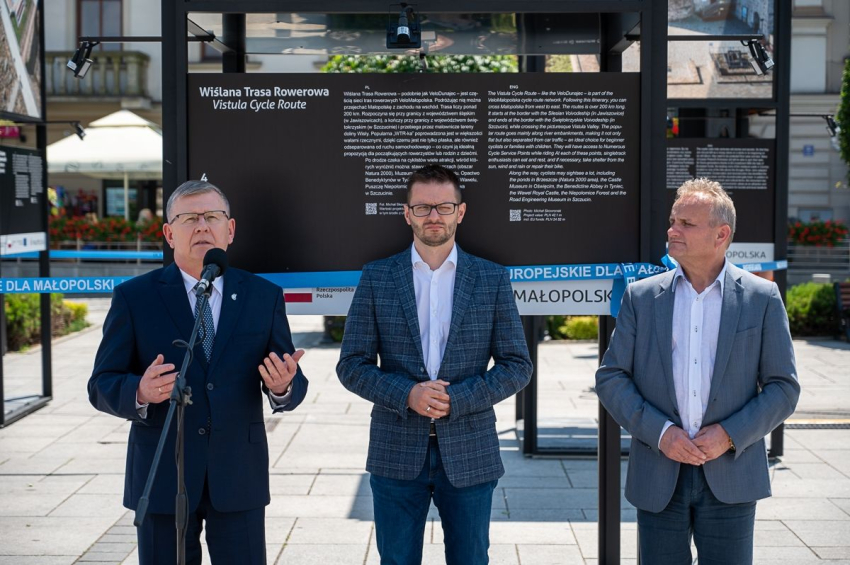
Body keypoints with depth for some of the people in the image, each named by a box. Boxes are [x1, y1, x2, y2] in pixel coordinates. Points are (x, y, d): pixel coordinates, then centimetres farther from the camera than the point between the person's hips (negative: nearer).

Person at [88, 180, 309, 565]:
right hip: (162, 477, -1)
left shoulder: (264, 296, 4)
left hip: (239, 476, 1)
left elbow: (292, 387, 4)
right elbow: (102, 385, -2)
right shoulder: (134, 298, -1)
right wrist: (140, 393, -24)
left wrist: (283, 387, -20)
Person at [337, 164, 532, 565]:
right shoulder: (376, 278, 3)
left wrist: (456, 399, -13)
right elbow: (351, 365, 1)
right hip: (396, 454, 0)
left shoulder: (492, 279, 2)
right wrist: (407, 395, -16)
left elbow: (517, 366, 1)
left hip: (469, 455, 0)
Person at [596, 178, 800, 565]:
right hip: (658, 478, 1)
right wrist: (659, 432, -11)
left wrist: (730, 434, -12)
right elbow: (610, 377, 2)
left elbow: (783, 387, 1)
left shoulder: (762, 297, 1)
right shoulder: (641, 296, 4)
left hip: (729, 479, -1)